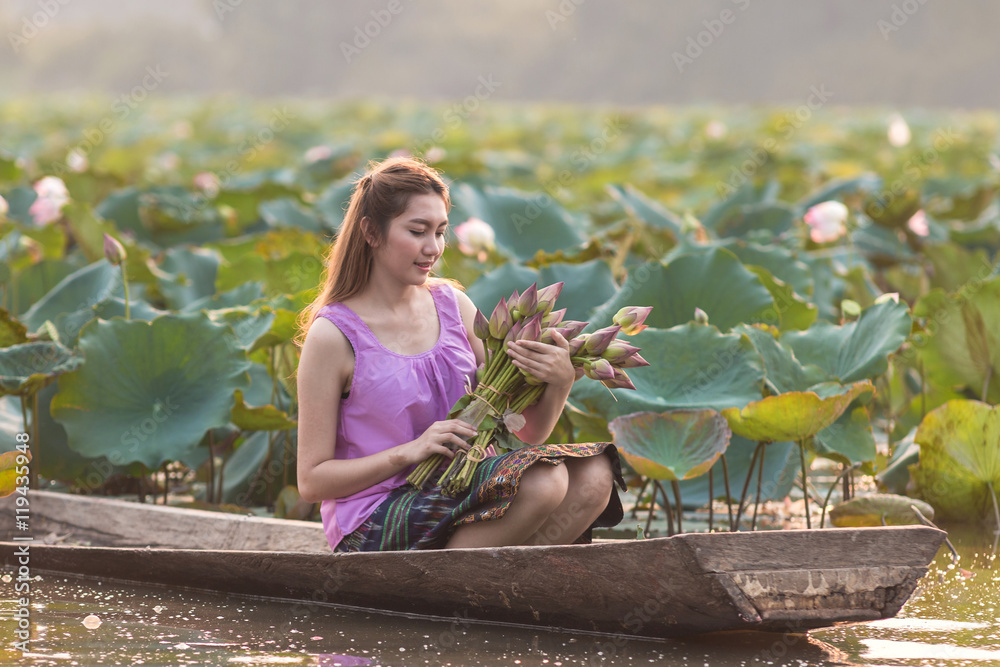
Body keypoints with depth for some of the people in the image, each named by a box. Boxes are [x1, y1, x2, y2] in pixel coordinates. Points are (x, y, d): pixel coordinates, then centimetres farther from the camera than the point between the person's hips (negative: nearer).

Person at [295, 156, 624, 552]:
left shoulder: (453, 305, 10)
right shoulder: (333, 335, -7)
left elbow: (527, 433, 10)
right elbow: (312, 481, -6)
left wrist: (559, 383, -12)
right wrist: (410, 451, -18)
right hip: (373, 528, -7)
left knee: (593, 477, -16)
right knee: (541, 481, -27)